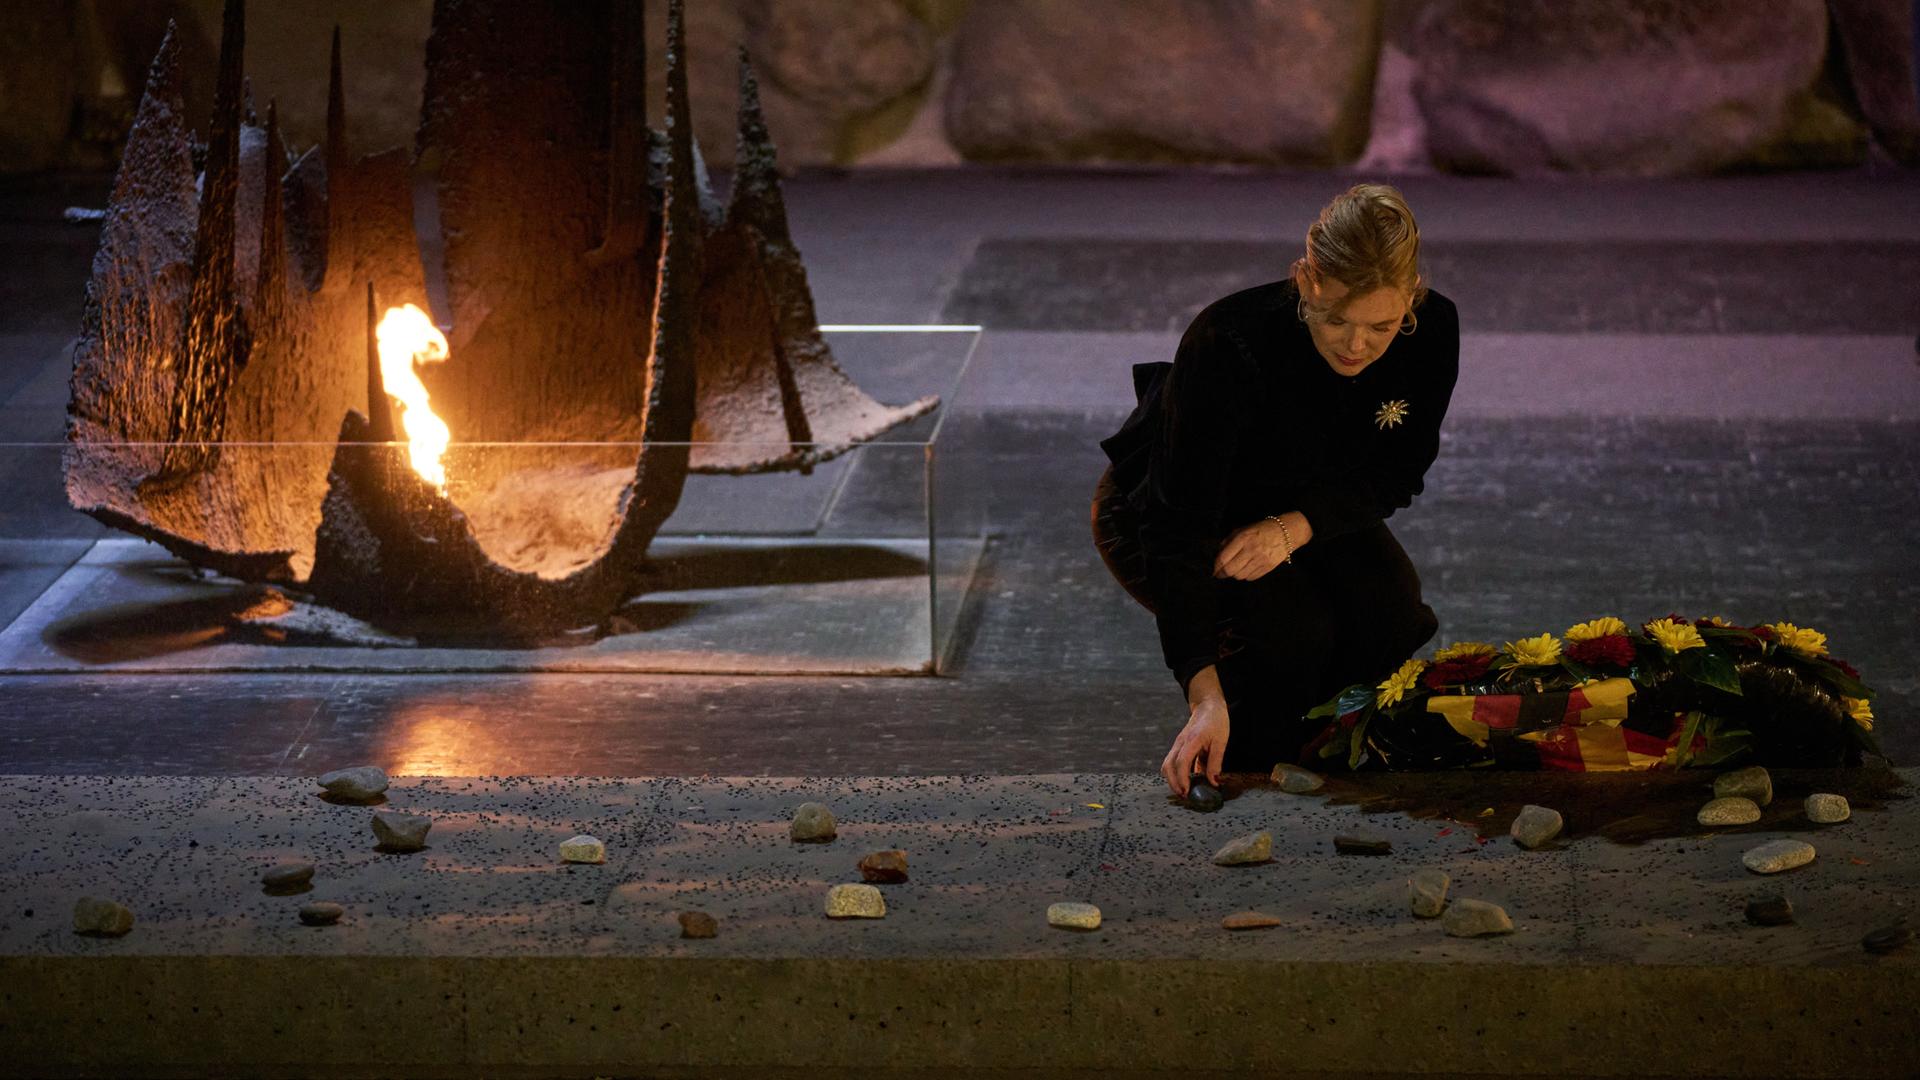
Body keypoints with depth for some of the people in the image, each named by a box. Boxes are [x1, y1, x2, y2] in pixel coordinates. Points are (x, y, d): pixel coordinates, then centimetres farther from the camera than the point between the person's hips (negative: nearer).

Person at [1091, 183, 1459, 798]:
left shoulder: (1432, 331, -24)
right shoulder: (1228, 343, -38)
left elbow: (1396, 472, -9)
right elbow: (1180, 522, -39)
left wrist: (1293, 527, -29)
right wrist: (1206, 695, -47)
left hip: (1309, 504, 5)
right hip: (1154, 510, -4)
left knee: (1393, 618, -22)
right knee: (1290, 630, -29)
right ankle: (1230, 771, 1)